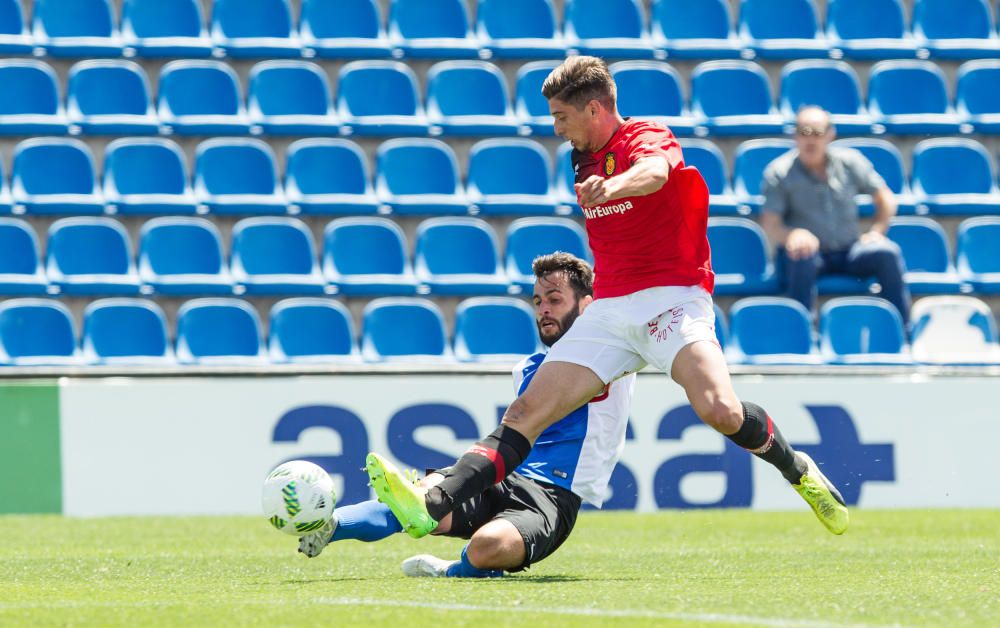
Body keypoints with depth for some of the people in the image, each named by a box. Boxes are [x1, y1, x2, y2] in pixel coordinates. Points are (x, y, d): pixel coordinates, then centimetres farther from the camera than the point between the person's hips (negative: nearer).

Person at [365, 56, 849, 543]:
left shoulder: (648, 137, -4)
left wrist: (612, 186, -51)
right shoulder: (584, 161, 19)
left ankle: (798, 470, -2)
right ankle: (432, 508, -25)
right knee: (526, 413, -10)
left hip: (672, 297, -6)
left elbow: (655, 172, -31)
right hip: (608, 309, 6)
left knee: (719, 409, -30)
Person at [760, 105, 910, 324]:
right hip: (809, 253, -3)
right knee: (802, 257, -38)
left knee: (888, 253, -25)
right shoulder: (778, 173, -4)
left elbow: (885, 199, 14)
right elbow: (769, 225, -11)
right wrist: (793, 234, -33)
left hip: (849, 251, 3)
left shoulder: (850, 162, 4)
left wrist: (876, 231, -3)